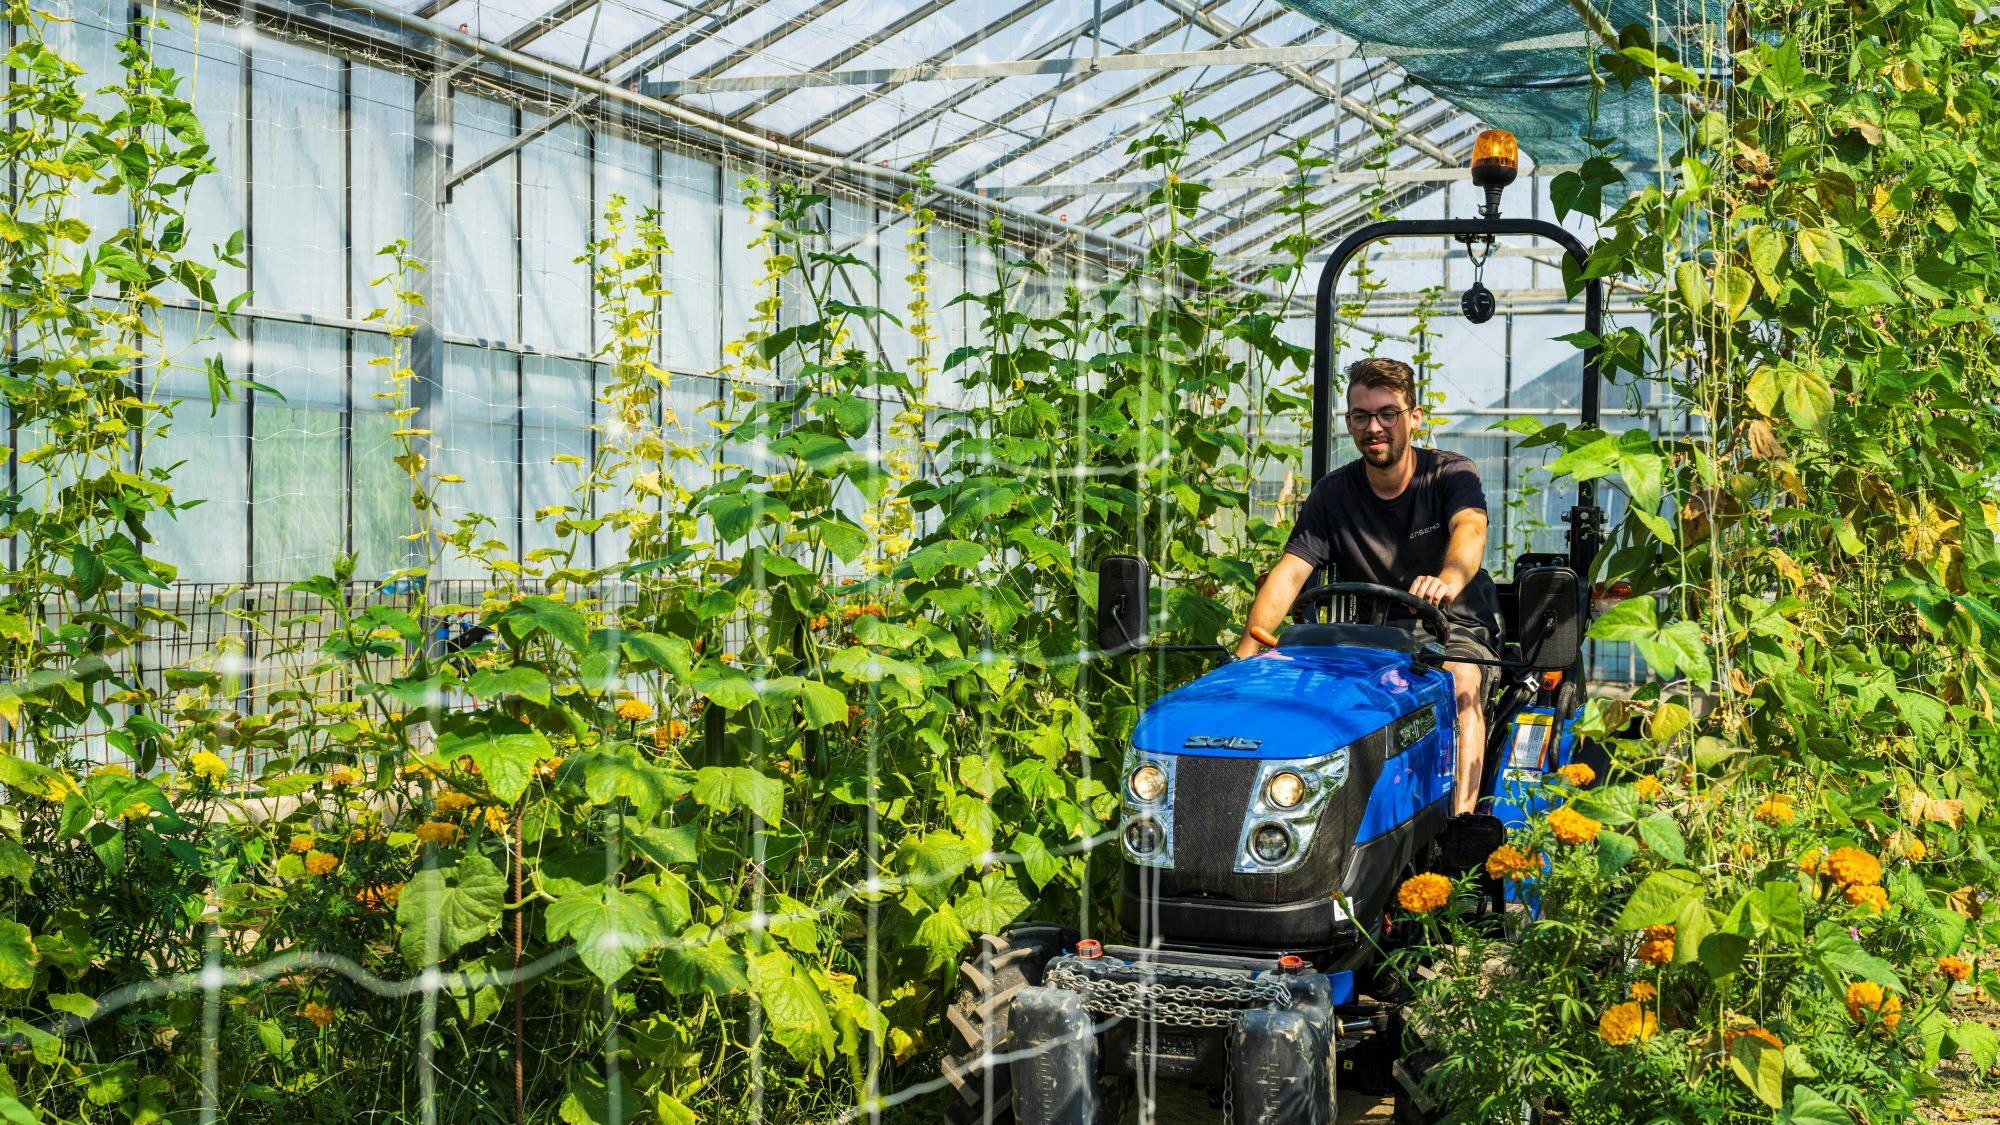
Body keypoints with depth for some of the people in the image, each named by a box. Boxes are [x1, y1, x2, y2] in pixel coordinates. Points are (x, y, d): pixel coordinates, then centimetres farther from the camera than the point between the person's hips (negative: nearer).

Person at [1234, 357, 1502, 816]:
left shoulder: (1450, 473, -6)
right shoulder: (1333, 494, -1)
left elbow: (1470, 529, -29)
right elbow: (1289, 573, -13)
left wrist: (1448, 580, -54)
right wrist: (1246, 653, -30)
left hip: (1457, 627, -2)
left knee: (1461, 683, -34)